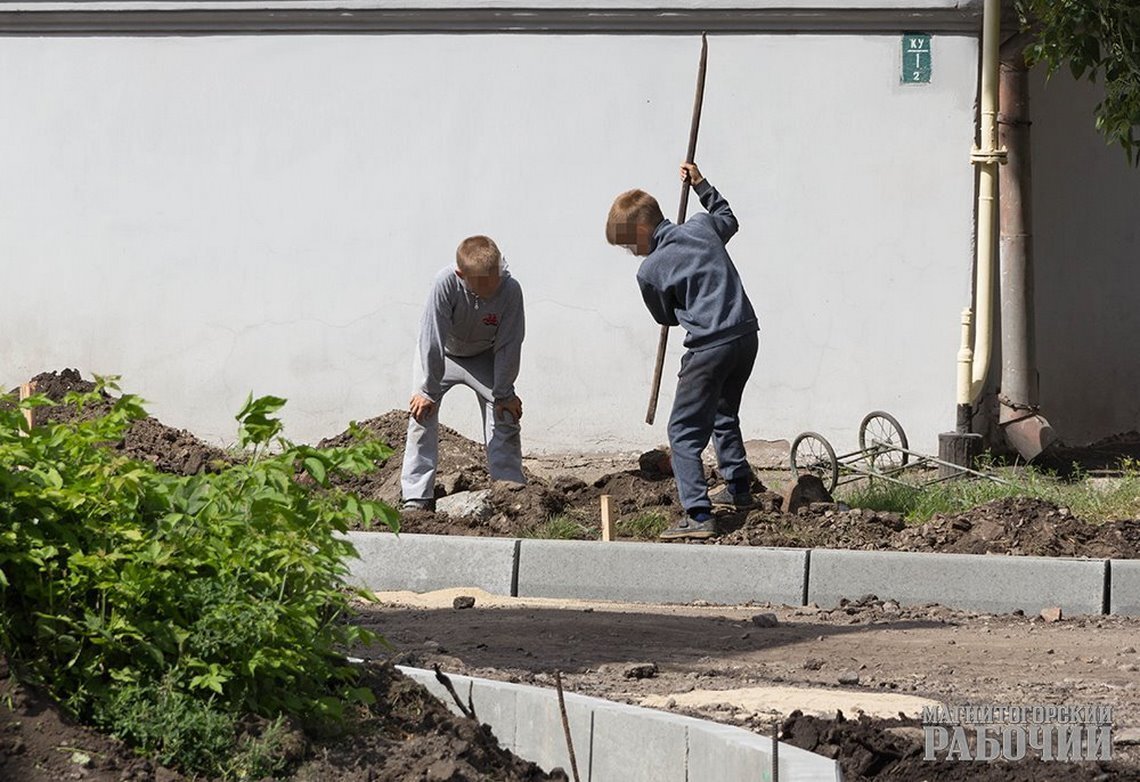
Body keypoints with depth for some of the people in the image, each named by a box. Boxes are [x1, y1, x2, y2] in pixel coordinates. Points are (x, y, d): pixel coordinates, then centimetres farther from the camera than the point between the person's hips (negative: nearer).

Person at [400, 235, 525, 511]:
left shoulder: (510, 290, -32)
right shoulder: (445, 284, -38)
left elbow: (508, 345, -22)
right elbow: (432, 339, -31)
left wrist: (503, 394, -16)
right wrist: (428, 391, -26)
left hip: (485, 357, 1)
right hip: (442, 354, -1)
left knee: (505, 415, -9)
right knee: (422, 413, -14)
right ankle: (417, 496, -12)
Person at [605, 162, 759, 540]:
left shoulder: (650, 271, -7)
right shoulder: (702, 227, 8)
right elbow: (728, 219, 33)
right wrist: (701, 184, 41)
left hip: (710, 347, -8)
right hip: (746, 336, 8)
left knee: (684, 432, -4)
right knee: (725, 416, 30)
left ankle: (698, 514, -15)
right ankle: (739, 487, 42)